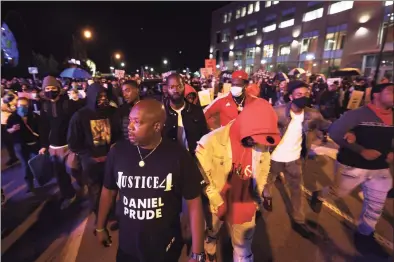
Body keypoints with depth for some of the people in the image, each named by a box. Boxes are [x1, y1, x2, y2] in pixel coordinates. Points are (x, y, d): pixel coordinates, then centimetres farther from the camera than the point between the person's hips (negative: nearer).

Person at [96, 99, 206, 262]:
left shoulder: (178, 156, -19)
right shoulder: (117, 152, -11)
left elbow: (194, 204, -12)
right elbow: (108, 191, 5)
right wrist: (100, 228, 13)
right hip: (127, 247, 2)